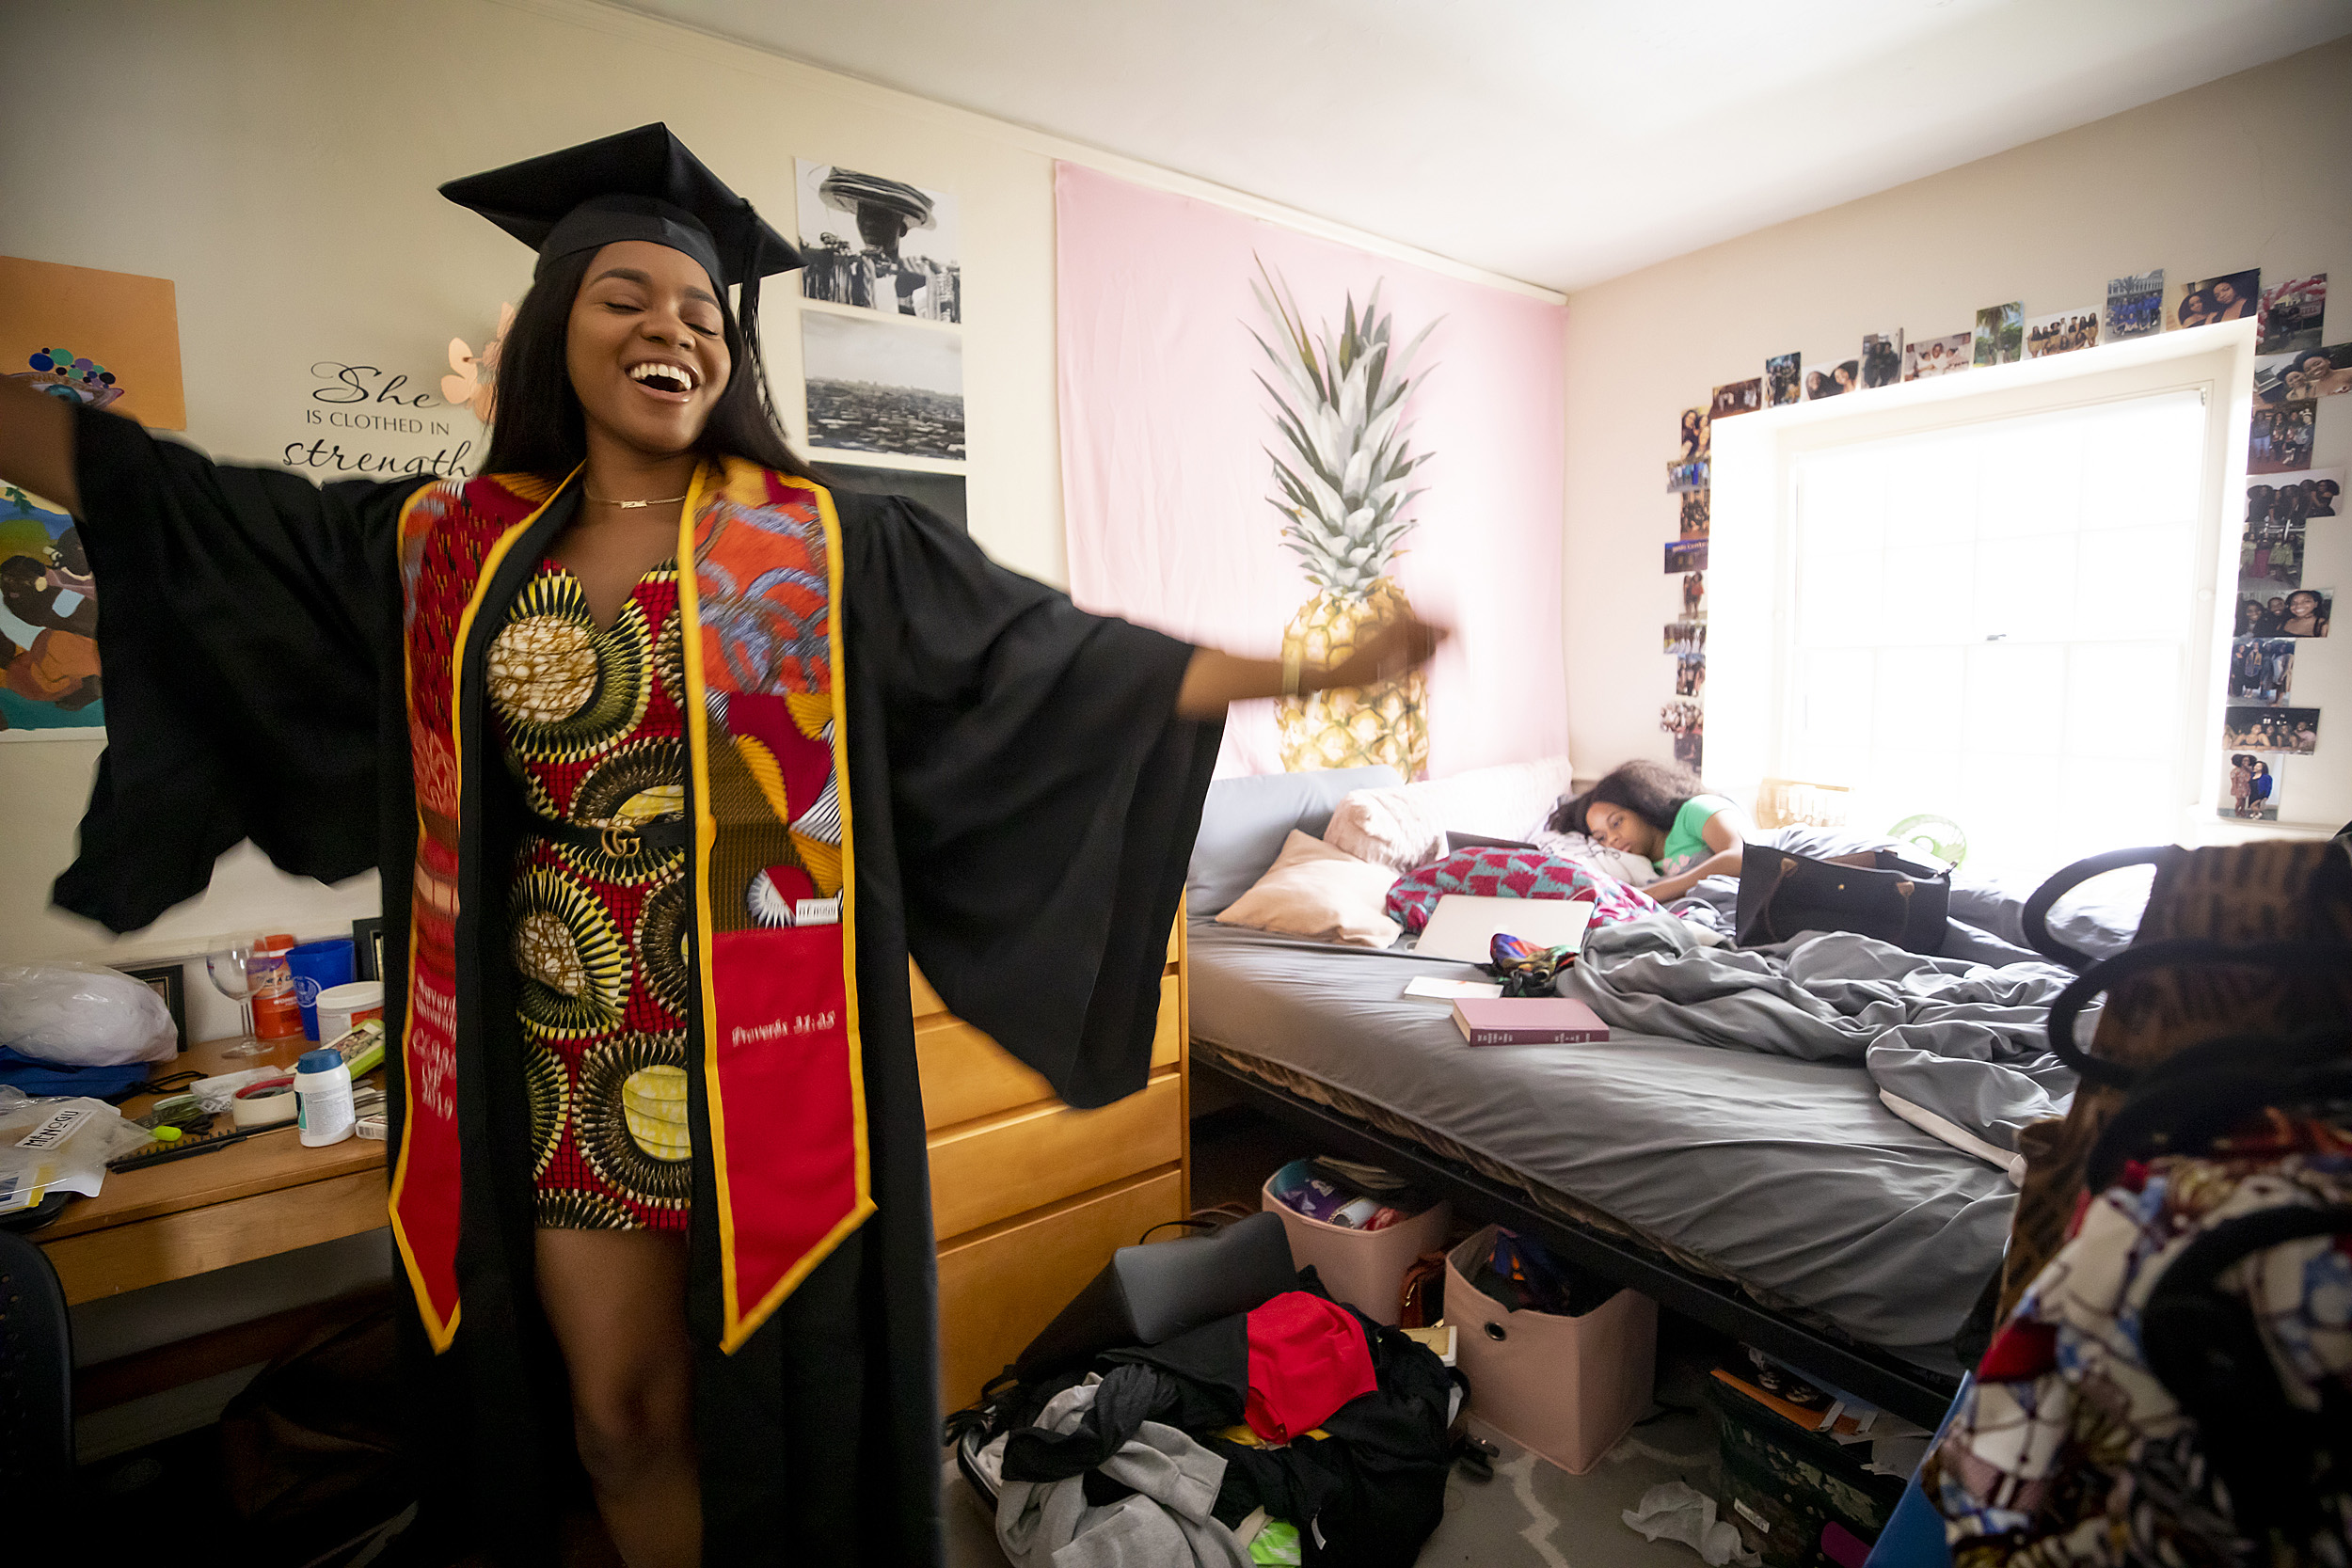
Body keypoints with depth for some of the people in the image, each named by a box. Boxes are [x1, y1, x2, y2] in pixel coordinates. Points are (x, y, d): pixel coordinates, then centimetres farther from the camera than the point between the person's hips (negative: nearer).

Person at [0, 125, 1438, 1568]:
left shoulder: (831, 546, -3)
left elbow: (1060, 655, -8)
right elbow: (156, 494, 12)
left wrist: (1310, 671, -13)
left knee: (771, 1402, 12)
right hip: (571, 1063, 3)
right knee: (615, 1415, 17)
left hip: (767, 1059, -2)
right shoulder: (452, 546, 7)